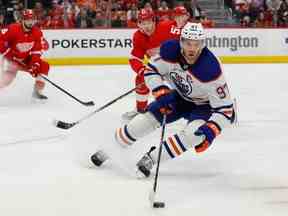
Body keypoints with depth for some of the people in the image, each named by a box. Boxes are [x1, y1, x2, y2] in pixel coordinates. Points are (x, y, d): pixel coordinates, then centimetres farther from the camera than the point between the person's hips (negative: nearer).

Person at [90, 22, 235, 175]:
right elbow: (151, 70, -8)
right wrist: (161, 91, -24)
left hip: (204, 105, -4)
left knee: (195, 132, -30)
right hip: (180, 96, 4)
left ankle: (151, 158, -16)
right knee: (147, 119, -5)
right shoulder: (171, 50, -25)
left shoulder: (211, 69, -36)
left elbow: (224, 108, -30)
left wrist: (211, 130, -45)